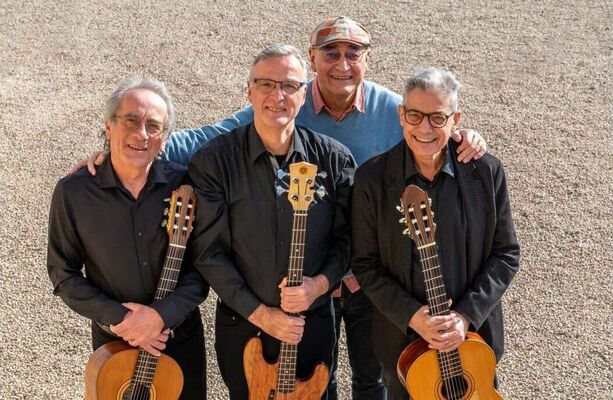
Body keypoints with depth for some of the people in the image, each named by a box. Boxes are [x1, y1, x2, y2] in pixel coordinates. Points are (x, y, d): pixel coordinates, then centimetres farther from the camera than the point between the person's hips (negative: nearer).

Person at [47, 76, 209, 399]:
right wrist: (116, 318, -18)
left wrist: (162, 314, -22)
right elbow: (63, 274, -7)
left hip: (182, 336, 1)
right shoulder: (73, 192, -13)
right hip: (113, 342, 0)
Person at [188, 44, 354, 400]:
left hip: (313, 324, 1)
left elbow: (347, 237, 0)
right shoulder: (214, 160, -13)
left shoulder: (334, 158, -7)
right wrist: (259, 313, -15)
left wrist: (319, 284, -17)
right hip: (242, 327, -1)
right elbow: (209, 252, -12)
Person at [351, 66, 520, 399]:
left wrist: (467, 315, -16)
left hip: (475, 333, 1)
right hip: (402, 338, -1)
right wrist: (411, 316, -19)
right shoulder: (372, 178, -11)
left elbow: (506, 254, -4)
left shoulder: (486, 172, -8)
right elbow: (365, 264, -8)